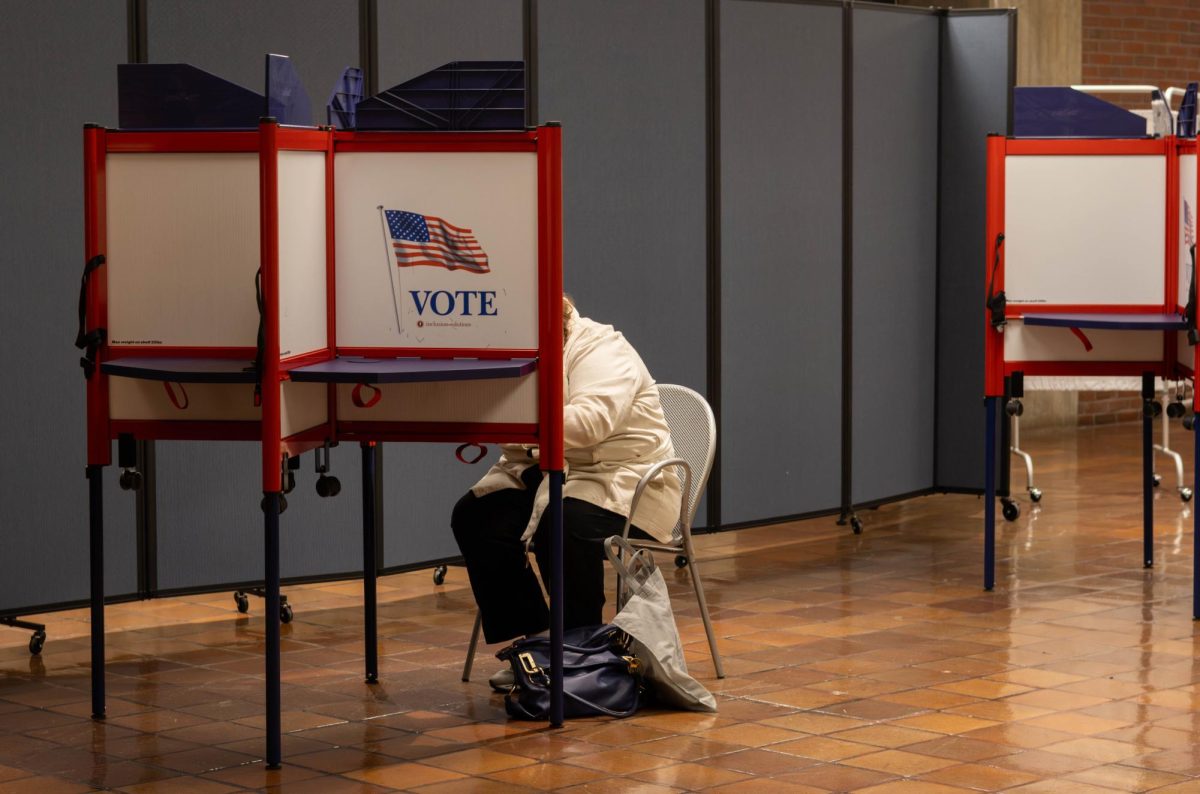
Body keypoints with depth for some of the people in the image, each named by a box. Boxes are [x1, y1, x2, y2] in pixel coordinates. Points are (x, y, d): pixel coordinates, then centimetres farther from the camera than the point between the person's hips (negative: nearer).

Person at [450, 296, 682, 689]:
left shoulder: (600, 350, -14)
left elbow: (592, 420, -32)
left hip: (621, 483, -8)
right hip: (547, 476, 8)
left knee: (563, 524, -36)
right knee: (473, 516, -12)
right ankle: (533, 639, -4)